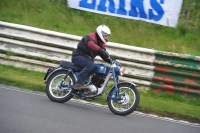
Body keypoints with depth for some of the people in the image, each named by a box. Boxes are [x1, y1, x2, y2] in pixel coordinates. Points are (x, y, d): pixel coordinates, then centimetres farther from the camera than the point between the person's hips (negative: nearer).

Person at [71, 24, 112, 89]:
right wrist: (101, 50, -51)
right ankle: (79, 83, -39)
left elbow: (104, 55, 12)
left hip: (87, 58, 10)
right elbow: (90, 44, -39)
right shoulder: (91, 37, -15)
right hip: (78, 56, -10)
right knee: (91, 65, -34)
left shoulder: (101, 43, 14)